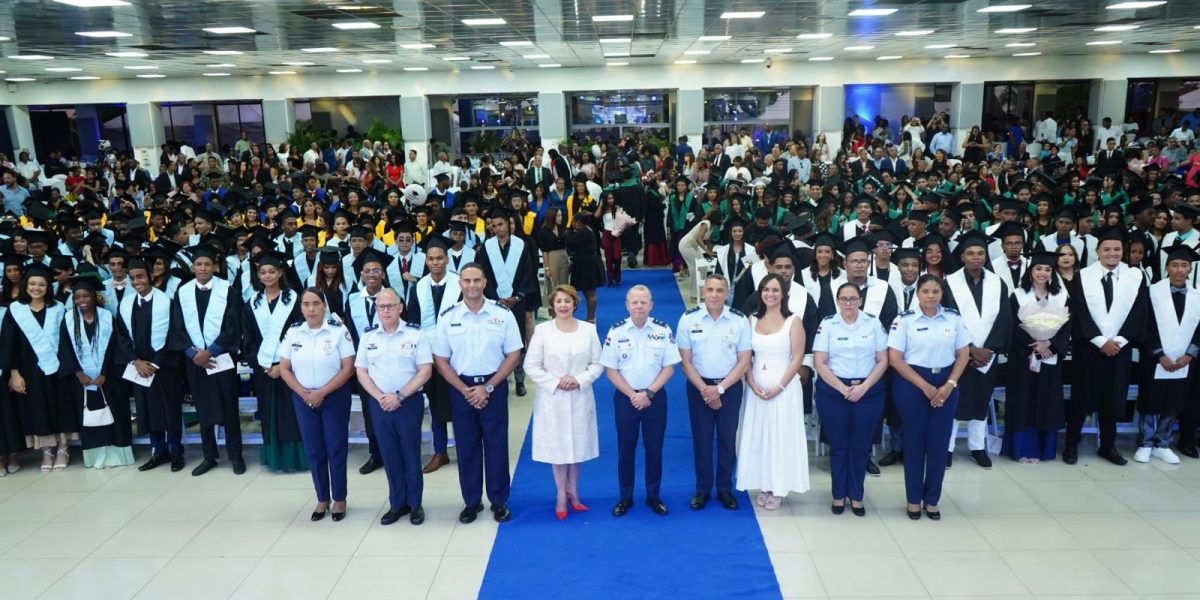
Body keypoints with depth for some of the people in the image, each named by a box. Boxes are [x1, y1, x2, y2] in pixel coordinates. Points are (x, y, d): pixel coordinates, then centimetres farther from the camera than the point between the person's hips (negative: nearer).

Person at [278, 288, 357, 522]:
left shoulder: (339, 330, -9)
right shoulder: (292, 332, 1)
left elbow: (348, 368, -12)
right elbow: (284, 369, 2)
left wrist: (321, 393, -16)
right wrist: (304, 393, -11)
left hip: (335, 397, -3)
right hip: (303, 399, 3)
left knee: (336, 448, 4)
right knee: (313, 450, 10)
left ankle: (339, 498, 18)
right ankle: (322, 498, 24)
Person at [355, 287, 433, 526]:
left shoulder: (415, 334, -5)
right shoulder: (368, 336, 5)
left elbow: (425, 371, -9)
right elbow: (361, 371, 5)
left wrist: (399, 396, -15)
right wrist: (380, 397, -10)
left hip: (409, 402, -3)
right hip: (379, 404, 3)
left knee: (411, 453, 5)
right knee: (389, 454, 10)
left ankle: (415, 504, 19)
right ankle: (397, 503, 23)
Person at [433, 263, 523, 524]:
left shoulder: (502, 314, -6)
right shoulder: (448, 317, -2)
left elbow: (513, 355, -4)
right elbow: (441, 360, 0)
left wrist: (488, 387, -10)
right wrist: (465, 390, -8)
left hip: (494, 387, -1)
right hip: (461, 388, 1)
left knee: (496, 444, 5)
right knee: (466, 445, 9)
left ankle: (499, 501, 20)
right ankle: (472, 501, 23)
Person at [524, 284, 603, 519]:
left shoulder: (588, 329, 0)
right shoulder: (542, 330, -5)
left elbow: (597, 364, 2)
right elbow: (531, 366, -5)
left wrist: (579, 380, -13)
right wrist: (555, 383, -13)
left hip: (580, 398, 2)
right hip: (552, 399, -2)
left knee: (577, 445, 11)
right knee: (557, 446, 5)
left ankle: (572, 492, 28)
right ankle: (561, 496, 20)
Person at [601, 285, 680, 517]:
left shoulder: (663, 330, -5)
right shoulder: (616, 331, -7)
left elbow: (669, 367, -3)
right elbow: (610, 369, -5)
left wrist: (648, 393, -13)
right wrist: (632, 395, -12)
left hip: (655, 396, 0)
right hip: (625, 397, 0)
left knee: (654, 448, 9)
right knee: (625, 448, 9)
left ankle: (653, 495, 26)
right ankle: (625, 497, 24)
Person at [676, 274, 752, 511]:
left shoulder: (740, 320, -8)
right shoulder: (688, 319, -8)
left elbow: (744, 361, -5)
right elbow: (685, 361, -4)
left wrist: (719, 388, -11)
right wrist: (704, 389, -10)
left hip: (730, 387, 0)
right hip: (699, 386, 0)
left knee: (728, 439, 9)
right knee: (701, 439, 8)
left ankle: (725, 489, 24)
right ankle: (702, 489, 22)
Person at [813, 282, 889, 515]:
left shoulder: (873, 323, 2)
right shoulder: (827, 324, -2)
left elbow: (882, 361, 1)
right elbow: (819, 363, -6)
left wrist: (863, 387, -11)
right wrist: (843, 389, -14)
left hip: (868, 391, 1)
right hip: (833, 391, -1)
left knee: (860, 445, 8)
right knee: (838, 444, 7)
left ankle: (856, 496, 22)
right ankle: (839, 495, 21)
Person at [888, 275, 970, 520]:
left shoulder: (953, 318, 3)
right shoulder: (904, 320, -7)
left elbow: (963, 354, 6)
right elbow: (895, 359, -10)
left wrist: (949, 385, -7)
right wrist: (925, 387, -12)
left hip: (946, 383, 3)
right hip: (912, 384, -3)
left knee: (939, 441, 6)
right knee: (914, 440, 5)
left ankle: (932, 499, 21)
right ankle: (914, 498, 19)